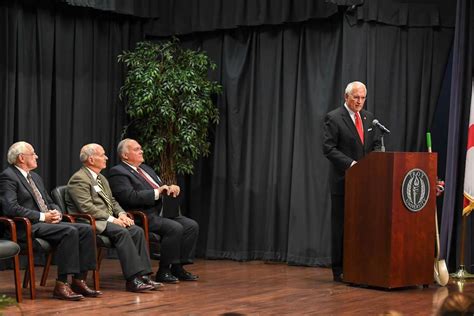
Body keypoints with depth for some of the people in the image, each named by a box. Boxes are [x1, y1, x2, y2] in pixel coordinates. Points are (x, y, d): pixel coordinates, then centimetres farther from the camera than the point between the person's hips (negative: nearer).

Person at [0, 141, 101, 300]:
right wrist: (42, 216, -18)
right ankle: (61, 285, -27)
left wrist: (56, 212, 1)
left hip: (48, 222, 9)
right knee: (70, 231, -30)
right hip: (27, 228, -9)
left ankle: (79, 281, -13)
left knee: (86, 229, -11)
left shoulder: (35, 177, 23)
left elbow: (50, 202, 27)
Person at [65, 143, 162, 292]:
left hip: (108, 220, 9)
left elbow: (112, 201, 25)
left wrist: (121, 214, 3)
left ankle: (143, 275, -17)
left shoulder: (101, 178, 22)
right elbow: (86, 207, -19)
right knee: (122, 232, -31)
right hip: (92, 223, -9)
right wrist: (111, 219, -20)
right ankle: (132, 280, -31)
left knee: (137, 231, -14)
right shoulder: (79, 179, -9)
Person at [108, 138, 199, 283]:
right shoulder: (118, 172, -6)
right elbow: (131, 197, -20)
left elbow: (161, 188, 27)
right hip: (144, 217, -9)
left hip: (160, 213, 9)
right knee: (175, 228, -27)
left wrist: (170, 188, 2)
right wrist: (157, 192, -20)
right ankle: (163, 271, -15)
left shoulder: (145, 168, 23)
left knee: (192, 226, -6)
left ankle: (178, 267, -1)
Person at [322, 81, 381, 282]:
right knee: (341, 226, 2)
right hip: (343, 181, -5)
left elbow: (376, 145, 18)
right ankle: (339, 270, 8)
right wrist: (350, 163, -20)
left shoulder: (368, 117, 14)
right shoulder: (333, 118, -5)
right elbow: (328, 148, -11)